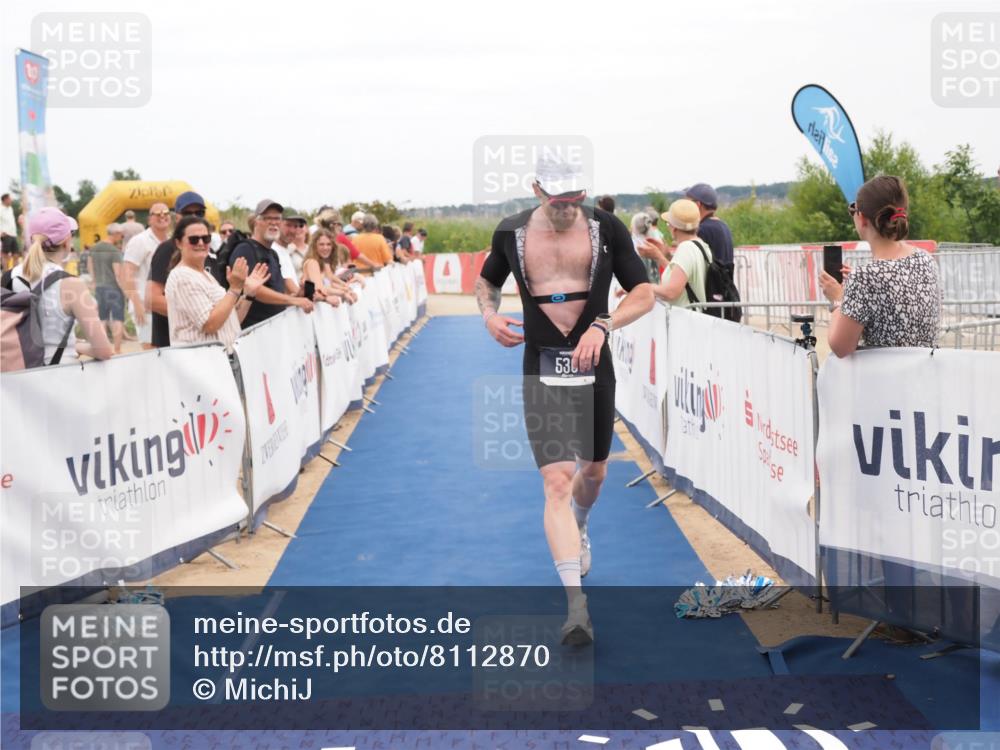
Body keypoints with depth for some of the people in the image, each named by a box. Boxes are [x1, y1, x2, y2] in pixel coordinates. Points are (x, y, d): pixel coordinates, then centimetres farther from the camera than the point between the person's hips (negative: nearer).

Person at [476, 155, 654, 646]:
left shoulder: (606, 228, -2)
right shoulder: (512, 232, 2)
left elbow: (645, 293, -1)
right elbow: (487, 280, 20)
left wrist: (603, 326, -18)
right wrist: (489, 313, -2)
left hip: (594, 365, 2)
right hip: (542, 368, -1)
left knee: (593, 472, 18)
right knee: (556, 483, -14)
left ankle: (578, 528, 54)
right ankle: (576, 603, -14)